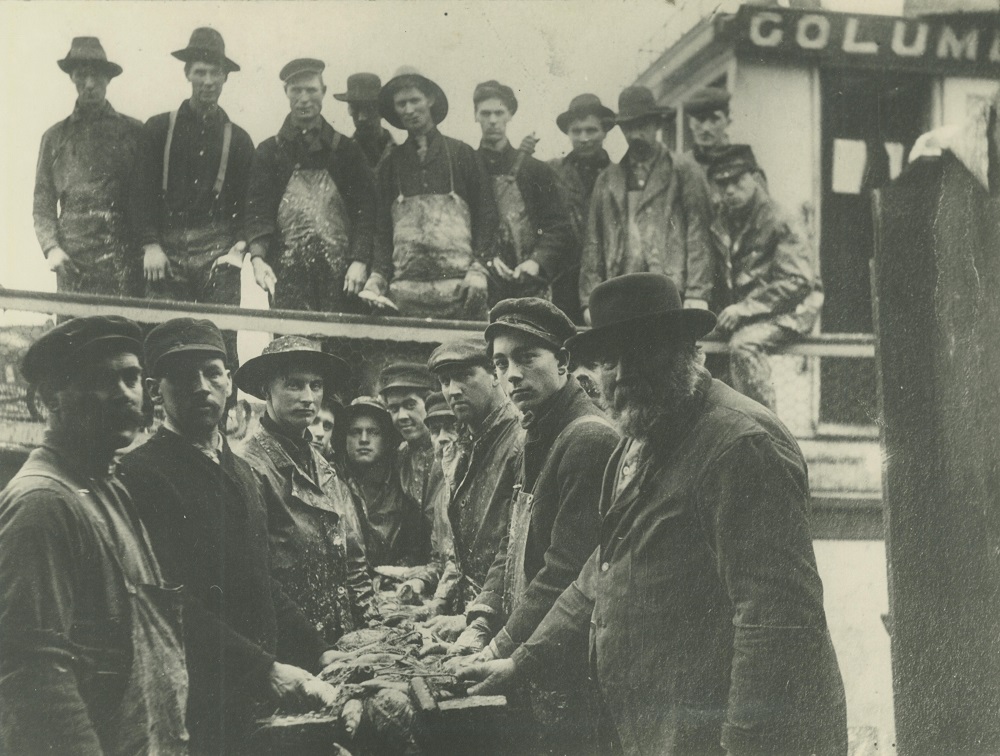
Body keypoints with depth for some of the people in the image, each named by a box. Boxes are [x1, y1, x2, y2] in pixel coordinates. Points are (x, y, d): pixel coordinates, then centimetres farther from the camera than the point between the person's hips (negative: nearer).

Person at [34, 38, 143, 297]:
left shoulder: (133, 132, 10)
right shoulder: (54, 137, 15)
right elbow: (43, 205, 13)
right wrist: (51, 248, -2)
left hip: (122, 259, -1)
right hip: (71, 261, 2)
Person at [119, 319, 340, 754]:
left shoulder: (245, 474, 16)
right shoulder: (142, 473, -12)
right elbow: (176, 604, -20)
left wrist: (320, 654, 9)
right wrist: (265, 670, -25)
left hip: (259, 702, 8)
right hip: (198, 705, -7)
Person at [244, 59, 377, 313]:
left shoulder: (346, 151, 14)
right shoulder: (269, 152, 15)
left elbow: (364, 211, 7)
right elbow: (257, 210, 5)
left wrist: (360, 261, -7)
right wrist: (257, 257, -10)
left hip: (340, 272, 0)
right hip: (287, 270, 0)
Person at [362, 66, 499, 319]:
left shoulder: (462, 154, 11)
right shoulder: (390, 164, 17)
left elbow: (485, 215, 7)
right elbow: (382, 227, 14)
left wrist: (479, 269, -4)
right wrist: (377, 276, -1)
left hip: (459, 288, -1)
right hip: (406, 290, 2)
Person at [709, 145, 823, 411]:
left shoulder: (778, 221, -11)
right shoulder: (729, 219, 11)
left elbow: (798, 281, -18)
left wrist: (745, 308, -21)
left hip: (791, 309, -8)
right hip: (746, 308, 8)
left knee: (744, 344, -33)